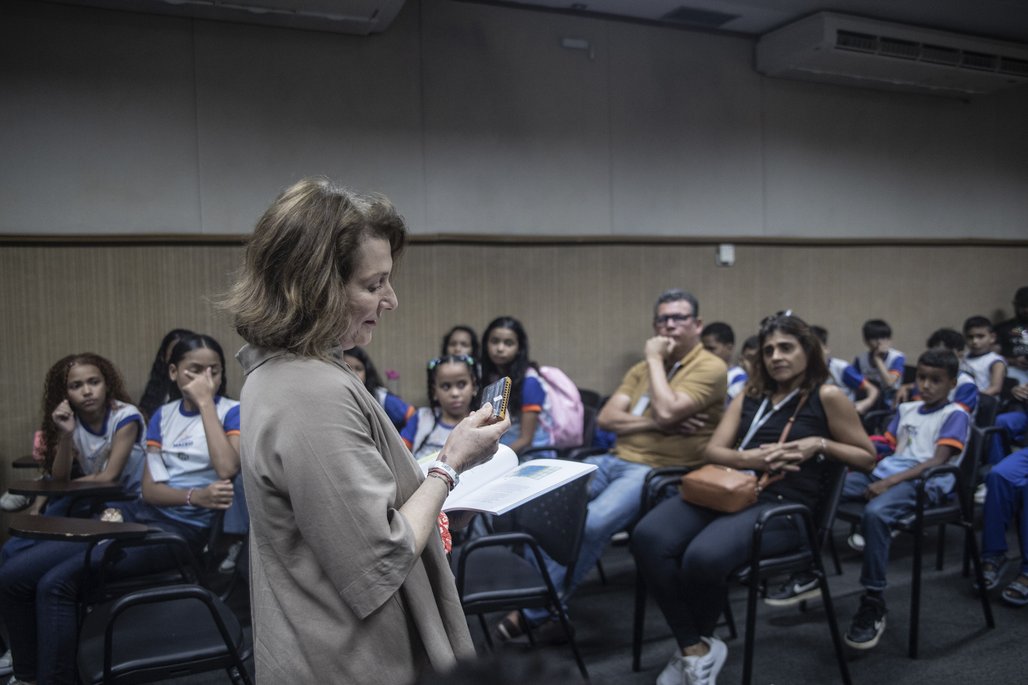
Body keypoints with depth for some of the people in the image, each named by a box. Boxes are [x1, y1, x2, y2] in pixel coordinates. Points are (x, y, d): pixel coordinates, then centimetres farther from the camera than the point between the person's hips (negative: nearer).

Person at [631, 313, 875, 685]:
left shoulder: (827, 396, 7)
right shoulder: (750, 395, 21)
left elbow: (867, 457, 12)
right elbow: (712, 450, 13)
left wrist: (820, 445, -5)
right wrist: (749, 457, -9)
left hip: (782, 505, -5)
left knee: (704, 556, -35)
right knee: (648, 537, -26)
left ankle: (695, 645, -2)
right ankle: (696, 648, -12)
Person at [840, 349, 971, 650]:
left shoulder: (955, 415, 2)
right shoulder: (906, 409, 22)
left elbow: (937, 461, -11)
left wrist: (890, 482, -21)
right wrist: (859, 472, 5)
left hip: (925, 483, -7)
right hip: (884, 474, 7)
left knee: (875, 513, -38)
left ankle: (873, 603, -25)